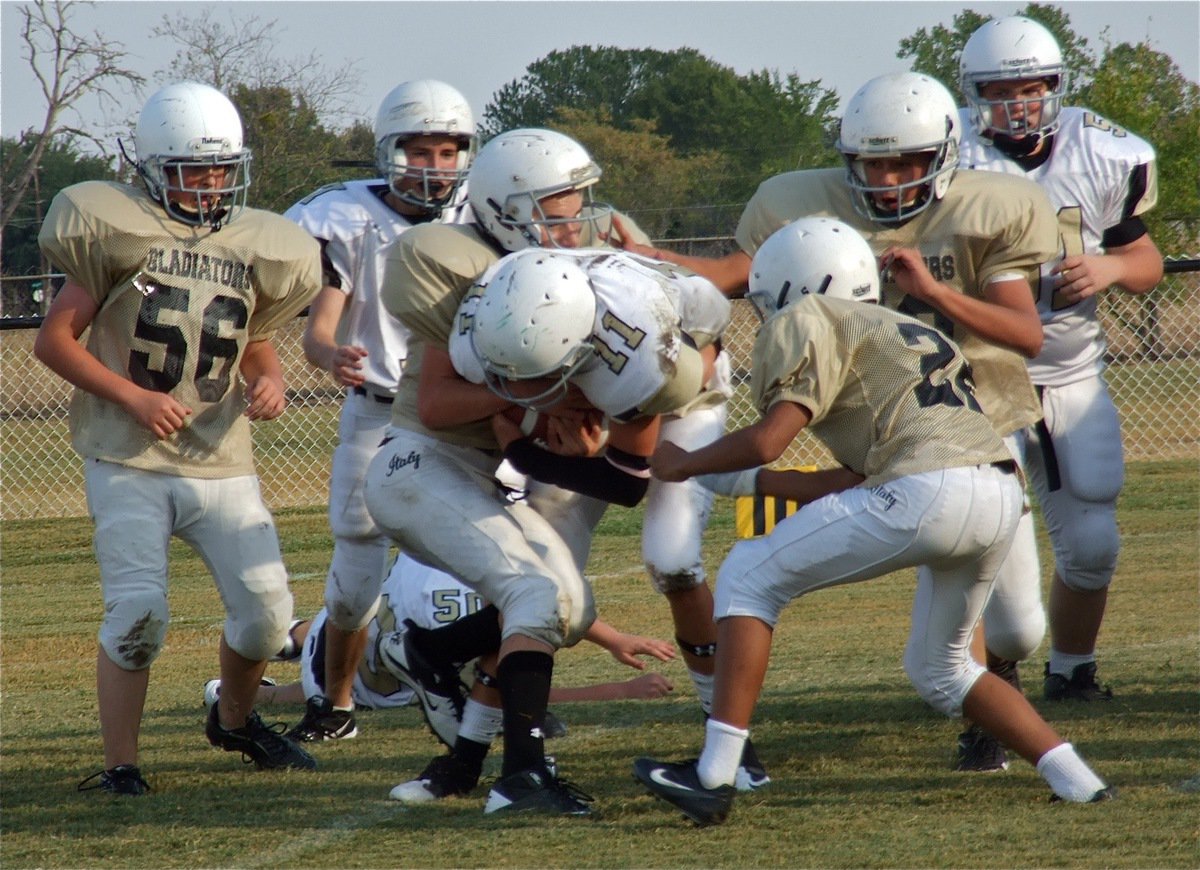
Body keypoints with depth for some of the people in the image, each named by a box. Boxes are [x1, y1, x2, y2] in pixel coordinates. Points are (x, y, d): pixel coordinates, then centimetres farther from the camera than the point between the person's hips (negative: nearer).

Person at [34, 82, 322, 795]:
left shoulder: (254, 248, 8)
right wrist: (132, 397, -15)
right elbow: (54, 339, -4)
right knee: (140, 612, -16)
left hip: (222, 463, 4)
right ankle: (120, 764, -2)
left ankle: (235, 720, 30)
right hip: (129, 462, -4)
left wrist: (269, 383, -2)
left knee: (267, 610, 0)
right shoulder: (122, 233, -5)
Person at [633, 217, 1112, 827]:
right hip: (1002, 492, 8)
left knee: (748, 579, 7)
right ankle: (1077, 783, 16)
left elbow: (767, 441, -2)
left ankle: (713, 777, 1)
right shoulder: (901, 331, 33)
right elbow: (856, 483, 31)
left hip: (928, 491, -8)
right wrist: (743, 480, 37)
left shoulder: (808, 321, 8)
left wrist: (682, 465, 16)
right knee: (939, 668, 28)